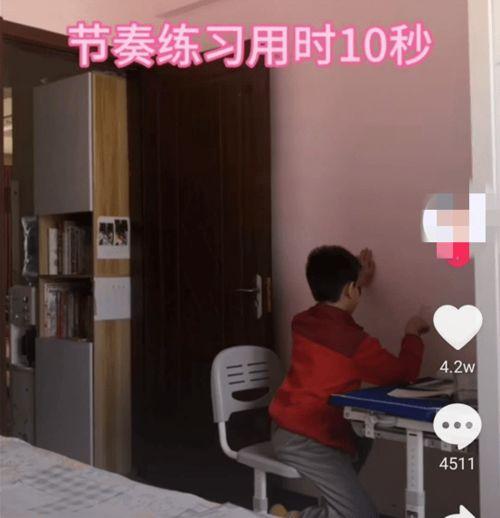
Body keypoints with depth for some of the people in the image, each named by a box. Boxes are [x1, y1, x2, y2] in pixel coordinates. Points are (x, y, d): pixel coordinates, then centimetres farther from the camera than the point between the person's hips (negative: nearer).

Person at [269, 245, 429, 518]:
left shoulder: (303, 321, 2)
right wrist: (412, 334, 11)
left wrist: (359, 279, 35)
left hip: (287, 428, 9)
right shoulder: (354, 342, -20)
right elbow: (404, 374, -6)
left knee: (361, 441, 32)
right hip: (305, 440, -9)